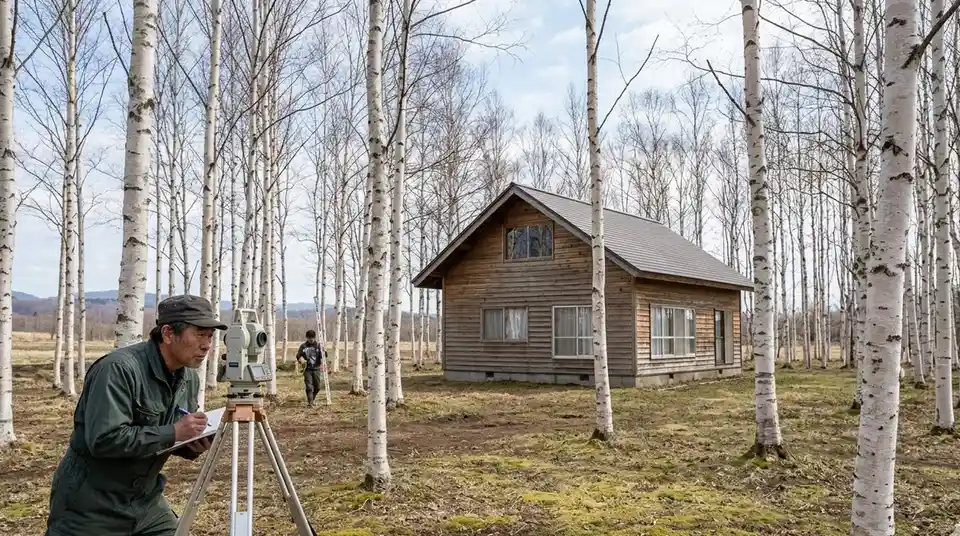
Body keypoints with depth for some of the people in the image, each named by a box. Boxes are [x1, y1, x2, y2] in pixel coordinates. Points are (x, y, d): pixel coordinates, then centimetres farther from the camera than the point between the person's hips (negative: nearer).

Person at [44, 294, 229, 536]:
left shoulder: (189, 378, 1)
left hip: (145, 501, 7)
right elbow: (104, 439, -31)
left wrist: (190, 446, -7)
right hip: (92, 505, -7)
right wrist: (173, 433, -28)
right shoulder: (118, 368, -22)